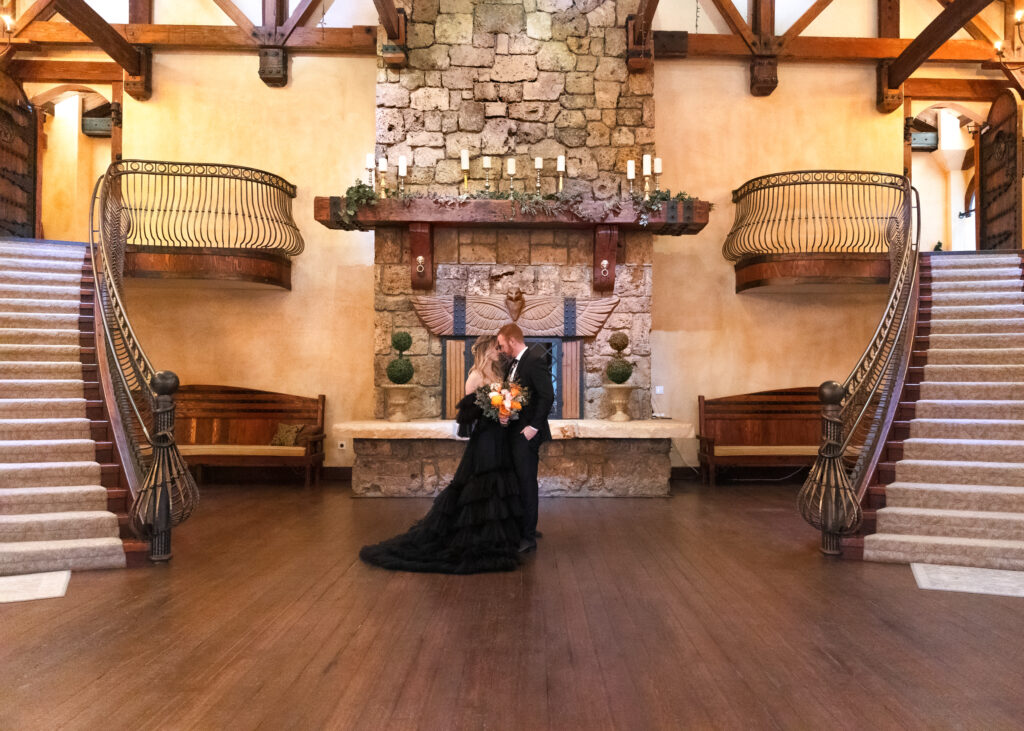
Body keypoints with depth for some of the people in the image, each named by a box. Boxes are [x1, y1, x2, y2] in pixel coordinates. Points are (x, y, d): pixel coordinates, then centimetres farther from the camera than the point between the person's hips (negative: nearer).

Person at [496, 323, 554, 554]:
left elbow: (547, 396, -20)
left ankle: (528, 538, 7)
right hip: (514, 431, 9)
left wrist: (534, 426, -20)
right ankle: (525, 528, 27)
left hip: (526, 433, -9)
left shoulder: (535, 360, -15)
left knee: (527, 483, -2)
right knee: (520, 481, 15)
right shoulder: (514, 363, 14)